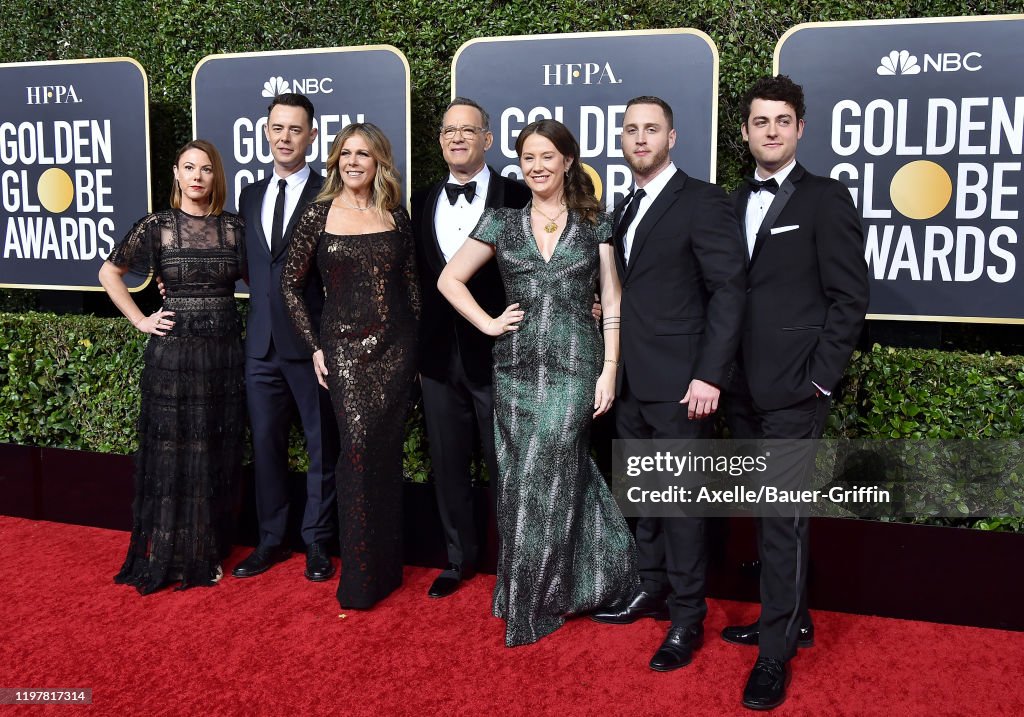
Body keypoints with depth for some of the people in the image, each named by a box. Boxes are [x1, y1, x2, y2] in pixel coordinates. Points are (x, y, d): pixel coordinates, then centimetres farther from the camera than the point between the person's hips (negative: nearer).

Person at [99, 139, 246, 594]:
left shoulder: (233, 228, 4)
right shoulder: (157, 226, -1)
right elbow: (109, 272, 7)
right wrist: (140, 321, 0)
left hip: (224, 352, 2)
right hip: (172, 352, -2)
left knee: (217, 455, 8)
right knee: (171, 453, 4)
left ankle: (207, 552, 23)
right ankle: (166, 556, 18)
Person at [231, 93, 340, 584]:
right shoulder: (250, 197, 13)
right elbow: (249, 264, 18)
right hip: (262, 342, 5)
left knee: (322, 446, 7)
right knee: (266, 445, 12)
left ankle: (317, 542, 21)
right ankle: (271, 540, 26)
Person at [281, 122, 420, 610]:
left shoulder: (395, 216, 7)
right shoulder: (319, 214, 1)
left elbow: (411, 283, 12)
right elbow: (291, 284, 5)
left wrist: (414, 341, 6)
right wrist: (314, 346, 1)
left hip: (395, 347, 2)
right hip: (344, 346, -2)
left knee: (387, 452, 6)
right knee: (359, 446, -11)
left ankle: (386, 567, 21)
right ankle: (360, 577, 2)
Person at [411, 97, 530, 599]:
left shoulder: (518, 198, -5)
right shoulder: (423, 203, 10)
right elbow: (418, 278, 12)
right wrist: (413, 349, 9)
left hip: (498, 355, -4)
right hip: (440, 356, 5)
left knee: (507, 466, 7)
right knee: (448, 465, 14)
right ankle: (459, 557, 31)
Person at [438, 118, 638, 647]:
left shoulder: (594, 225, 5)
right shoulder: (502, 222, 7)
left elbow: (612, 305, 3)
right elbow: (450, 280, 11)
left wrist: (609, 370, -5)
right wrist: (488, 324, 0)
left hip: (574, 366, -2)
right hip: (516, 369, 2)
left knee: (545, 479, -2)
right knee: (521, 480, 6)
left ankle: (533, 603, 18)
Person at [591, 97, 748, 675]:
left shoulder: (703, 202, -8)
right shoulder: (625, 209, 16)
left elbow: (729, 291, -13)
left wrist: (710, 375, -18)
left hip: (678, 383, -7)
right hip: (631, 382, 7)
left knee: (682, 501, 1)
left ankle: (687, 620, 14)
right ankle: (653, 591, 31)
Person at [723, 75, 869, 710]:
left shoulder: (826, 199, -5)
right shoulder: (736, 202, 13)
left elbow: (850, 297, -8)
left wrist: (820, 379, -12)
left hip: (793, 394, -6)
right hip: (745, 392, 6)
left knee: (782, 519, -3)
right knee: (768, 514, 15)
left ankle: (776, 653, 8)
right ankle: (791, 617, 31)